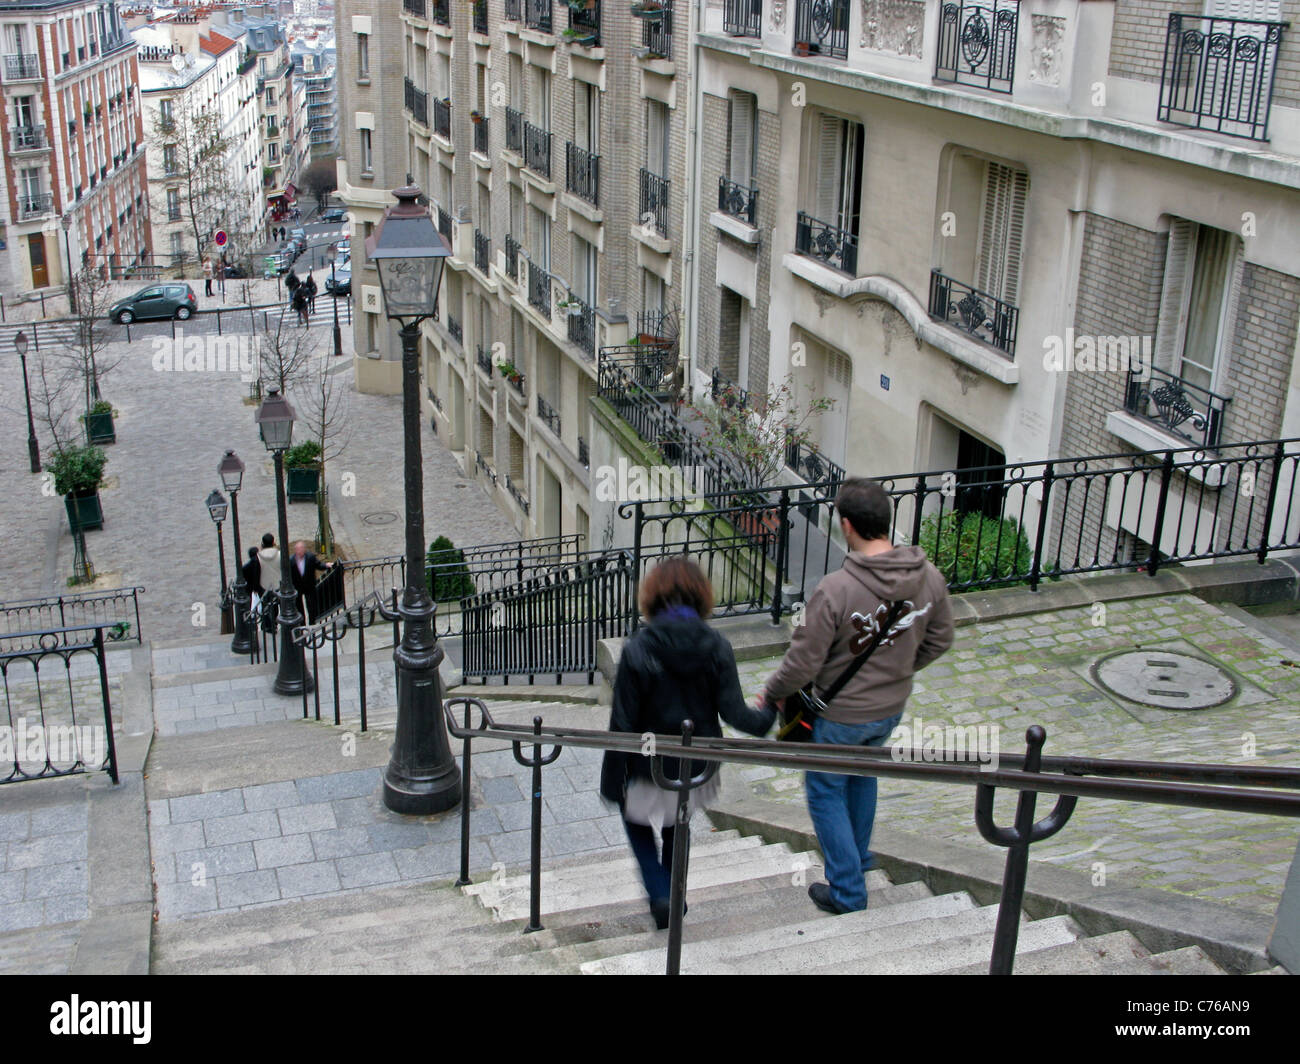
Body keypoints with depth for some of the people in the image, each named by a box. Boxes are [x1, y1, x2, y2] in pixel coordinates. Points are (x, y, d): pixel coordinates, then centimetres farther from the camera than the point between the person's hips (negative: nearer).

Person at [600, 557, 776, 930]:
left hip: (651, 770, -3)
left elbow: (623, 723, -16)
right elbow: (734, 713, -12)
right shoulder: (717, 648, -13)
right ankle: (674, 898, 40)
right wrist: (768, 714, 11)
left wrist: (612, 780, -5)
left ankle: (661, 895, 7)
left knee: (637, 821, 24)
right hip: (698, 767, 3)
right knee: (677, 828, 29)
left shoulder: (637, 650, -20)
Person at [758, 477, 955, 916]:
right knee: (863, 772, 31)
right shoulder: (929, 578, -13)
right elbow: (939, 641, 3)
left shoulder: (835, 589, -32)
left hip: (841, 714, -6)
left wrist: (772, 692, -4)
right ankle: (858, 853, 52)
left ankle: (847, 891, 23)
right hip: (892, 708, 6)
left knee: (826, 792, 16)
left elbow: (803, 663, -24)